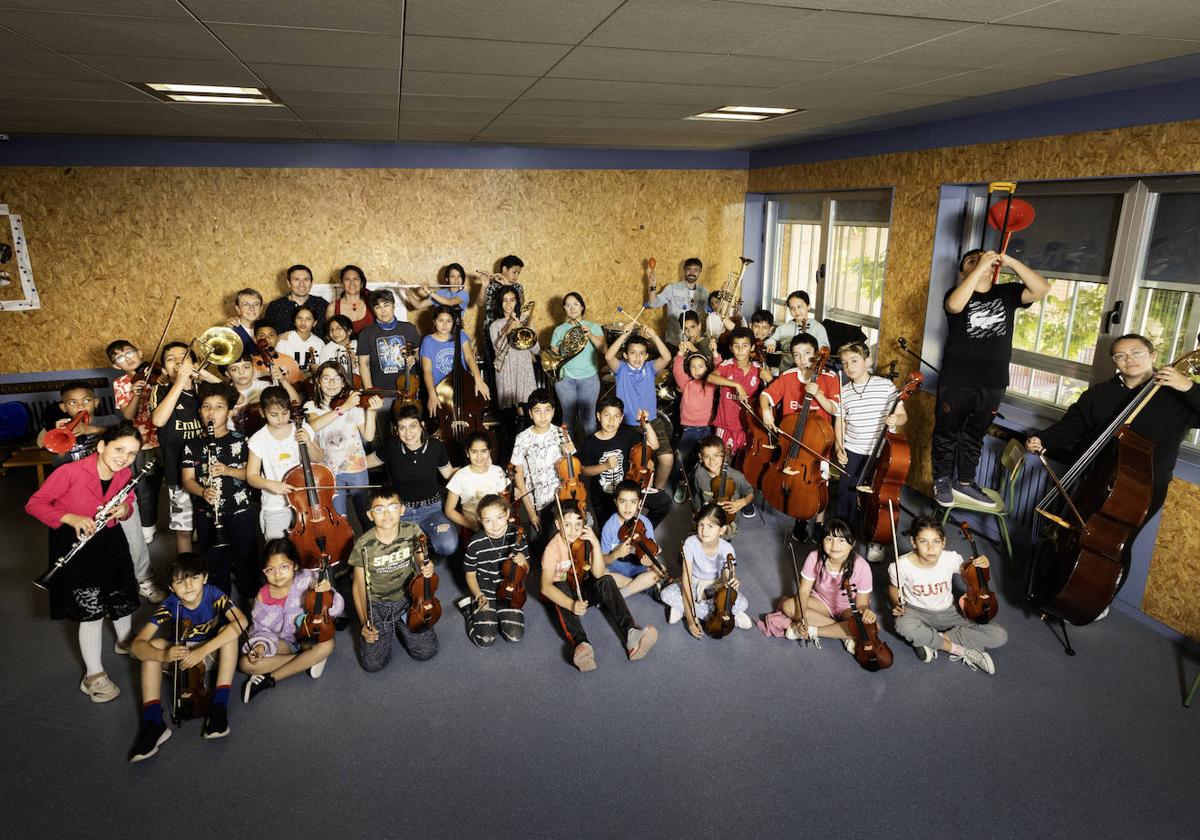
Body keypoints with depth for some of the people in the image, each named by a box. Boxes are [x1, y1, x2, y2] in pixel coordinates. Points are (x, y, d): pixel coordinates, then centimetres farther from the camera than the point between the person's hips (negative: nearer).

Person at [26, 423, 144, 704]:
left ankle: (125, 641, 49)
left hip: (109, 538, 5)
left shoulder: (125, 475, -10)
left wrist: (124, 510, -19)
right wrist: (71, 518, -34)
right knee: (92, 609, -7)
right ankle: (94, 676, 10)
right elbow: (34, 504, -19)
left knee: (121, 596, 18)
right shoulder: (71, 472, -26)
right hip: (74, 541, -5)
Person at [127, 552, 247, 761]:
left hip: (213, 652, -1)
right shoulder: (170, 605, -19)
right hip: (182, 656, 2)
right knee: (153, 645, -26)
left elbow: (241, 621, -38)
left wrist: (202, 650, -44)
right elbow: (136, 645, -25)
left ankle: (219, 705, -31)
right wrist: (164, 655, -47)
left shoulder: (213, 595, -23)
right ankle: (153, 722, -29)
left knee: (229, 630, -31)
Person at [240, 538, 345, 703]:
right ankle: (309, 658, -14)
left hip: (309, 635, -2)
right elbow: (261, 627, -1)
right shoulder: (263, 596, -13)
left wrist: (327, 593, -42)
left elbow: (336, 609, -20)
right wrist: (261, 645, -23)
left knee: (327, 645, -34)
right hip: (282, 641, 2)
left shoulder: (307, 580, -21)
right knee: (246, 663, -19)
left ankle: (269, 679, -19)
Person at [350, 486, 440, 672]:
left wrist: (427, 568, -23)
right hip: (376, 605, -1)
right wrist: (364, 623, -16)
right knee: (372, 663, -10)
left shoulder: (412, 532, -15)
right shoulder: (363, 545, -20)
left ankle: (399, 625, 21)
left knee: (426, 652, -8)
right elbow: (359, 585, -9)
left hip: (407, 599, 2)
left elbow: (421, 561, 2)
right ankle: (388, 629, 20)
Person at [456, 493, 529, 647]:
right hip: (485, 593, -2)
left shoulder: (517, 535, -14)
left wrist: (523, 562, -23)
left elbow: (526, 571, 0)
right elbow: (470, 574, -2)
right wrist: (479, 596, -15)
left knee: (515, 635, -11)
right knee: (485, 640, -12)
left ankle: (497, 613, 18)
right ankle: (471, 607, 15)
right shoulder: (475, 543, -19)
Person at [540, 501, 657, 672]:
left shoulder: (585, 541, -12)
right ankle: (580, 644, -53)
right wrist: (571, 604, -48)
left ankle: (630, 633, -38)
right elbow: (545, 586, -33)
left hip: (583, 589, 3)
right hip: (561, 592, -3)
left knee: (606, 580, -26)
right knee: (562, 588, -37)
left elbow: (598, 574, -25)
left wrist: (596, 544, -37)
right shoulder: (553, 547, -22)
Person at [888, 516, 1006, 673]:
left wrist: (982, 566, -17)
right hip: (917, 612, -3)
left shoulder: (951, 559, -18)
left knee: (1000, 635, -13)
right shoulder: (902, 565, -23)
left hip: (948, 612, 3)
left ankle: (933, 640, -12)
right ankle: (960, 650, -17)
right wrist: (896, 605, -20)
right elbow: (893, 588, 0)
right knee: (904, 626, -40)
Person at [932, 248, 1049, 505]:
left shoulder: (1007, 293, 6)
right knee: (947, 433, 8)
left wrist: (1010, 262, -16)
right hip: (956, 383, -4)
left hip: (992, 384, 4)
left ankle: (965, 482, 28)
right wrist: (980, 267, -28)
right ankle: (942, 481, 23)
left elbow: (1041, 289, -9)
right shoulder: (957, 293, -5)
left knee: (974, 436, 16)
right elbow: (954, 305, -29)